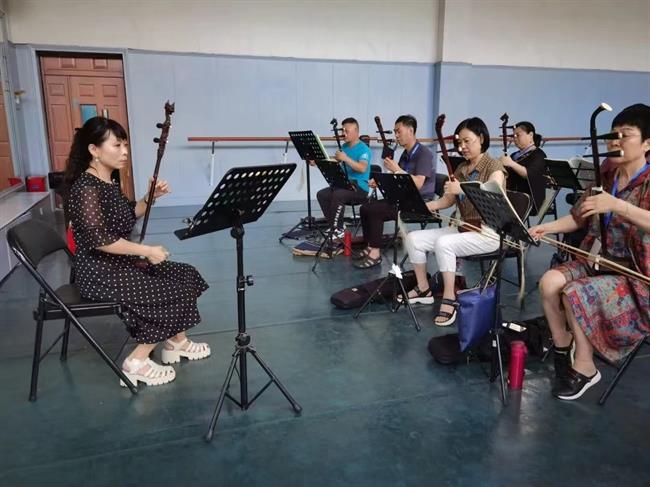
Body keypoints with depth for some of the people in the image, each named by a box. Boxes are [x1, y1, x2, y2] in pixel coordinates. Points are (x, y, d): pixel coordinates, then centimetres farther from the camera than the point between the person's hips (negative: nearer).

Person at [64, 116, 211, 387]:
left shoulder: (107, 182, 8)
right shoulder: (85, 187, -20)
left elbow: (127, 217, 19)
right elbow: (99, 239, -28)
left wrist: (150, 197, 2)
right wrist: (147, 251, -24)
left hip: (118, 263, 9)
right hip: (100, 271, -9)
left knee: (184, 276, 6)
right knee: (171, 293, -14)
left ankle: (177, 342, 20)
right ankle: (137, 363, -2)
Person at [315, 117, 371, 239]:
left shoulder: (364, 149, -11)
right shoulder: (345, 146, 13)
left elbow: (362, 168, -27)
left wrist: (346, 158, -34)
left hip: (360, 187, -8)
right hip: (345, 184, 8)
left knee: (338, 195, -33)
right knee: (321, 194, -10)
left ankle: (338, 230, -18)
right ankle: (333, 226, -1)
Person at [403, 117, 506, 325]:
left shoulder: (494, 167, -9)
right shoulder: (461, 169, 12)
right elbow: (448, 200, 9)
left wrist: (463, 188, -36)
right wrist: (423, 206, -9)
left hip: (488, 232, -7)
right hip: (463, 228, 8)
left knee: (443, 243, -33)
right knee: (413, 239, -5)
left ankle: (450, 299, -21)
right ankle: (424, 290, 7)